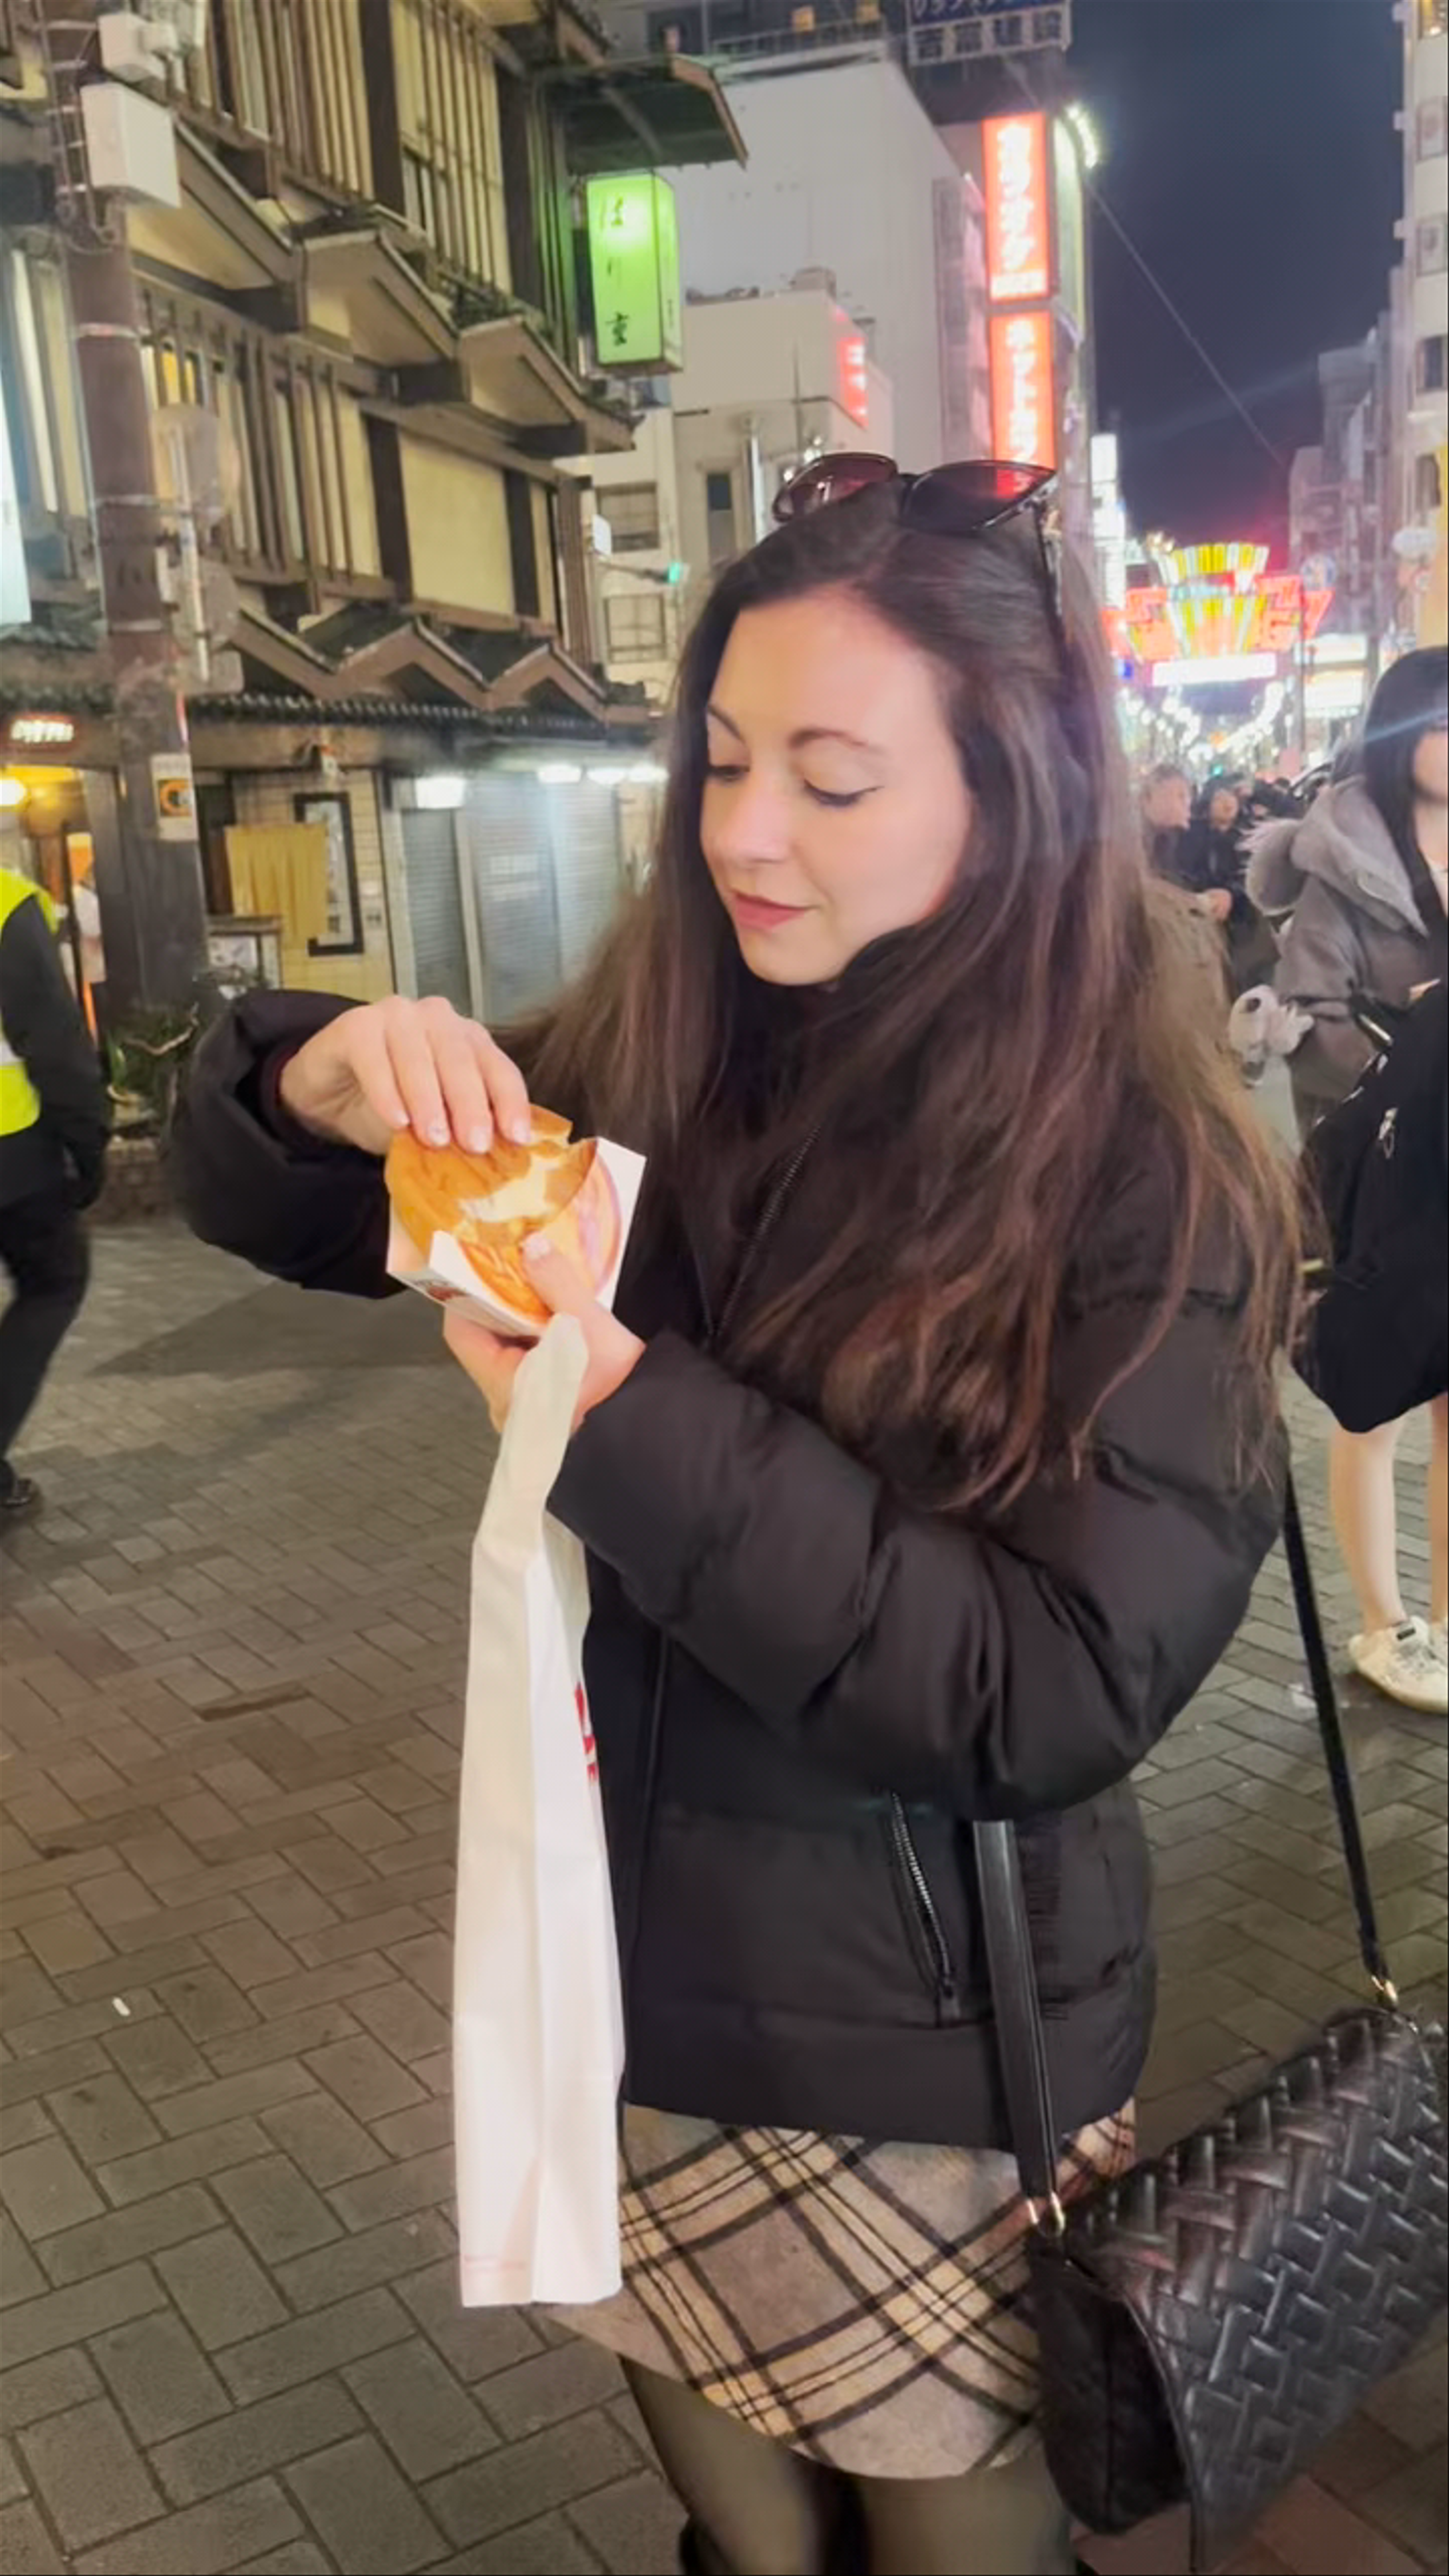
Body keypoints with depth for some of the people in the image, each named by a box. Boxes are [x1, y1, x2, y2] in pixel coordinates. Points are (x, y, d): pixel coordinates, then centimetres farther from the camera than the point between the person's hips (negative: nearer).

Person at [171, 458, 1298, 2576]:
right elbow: (252, 1203, 4)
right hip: (631, 1998, 4)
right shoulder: (645, 1067, -5)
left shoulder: (1138, 1174, -17)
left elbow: (1064, 1691, -22)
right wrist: (327, 1080, -19)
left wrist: (640, 1430, -30)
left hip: (922, 2073, -4)